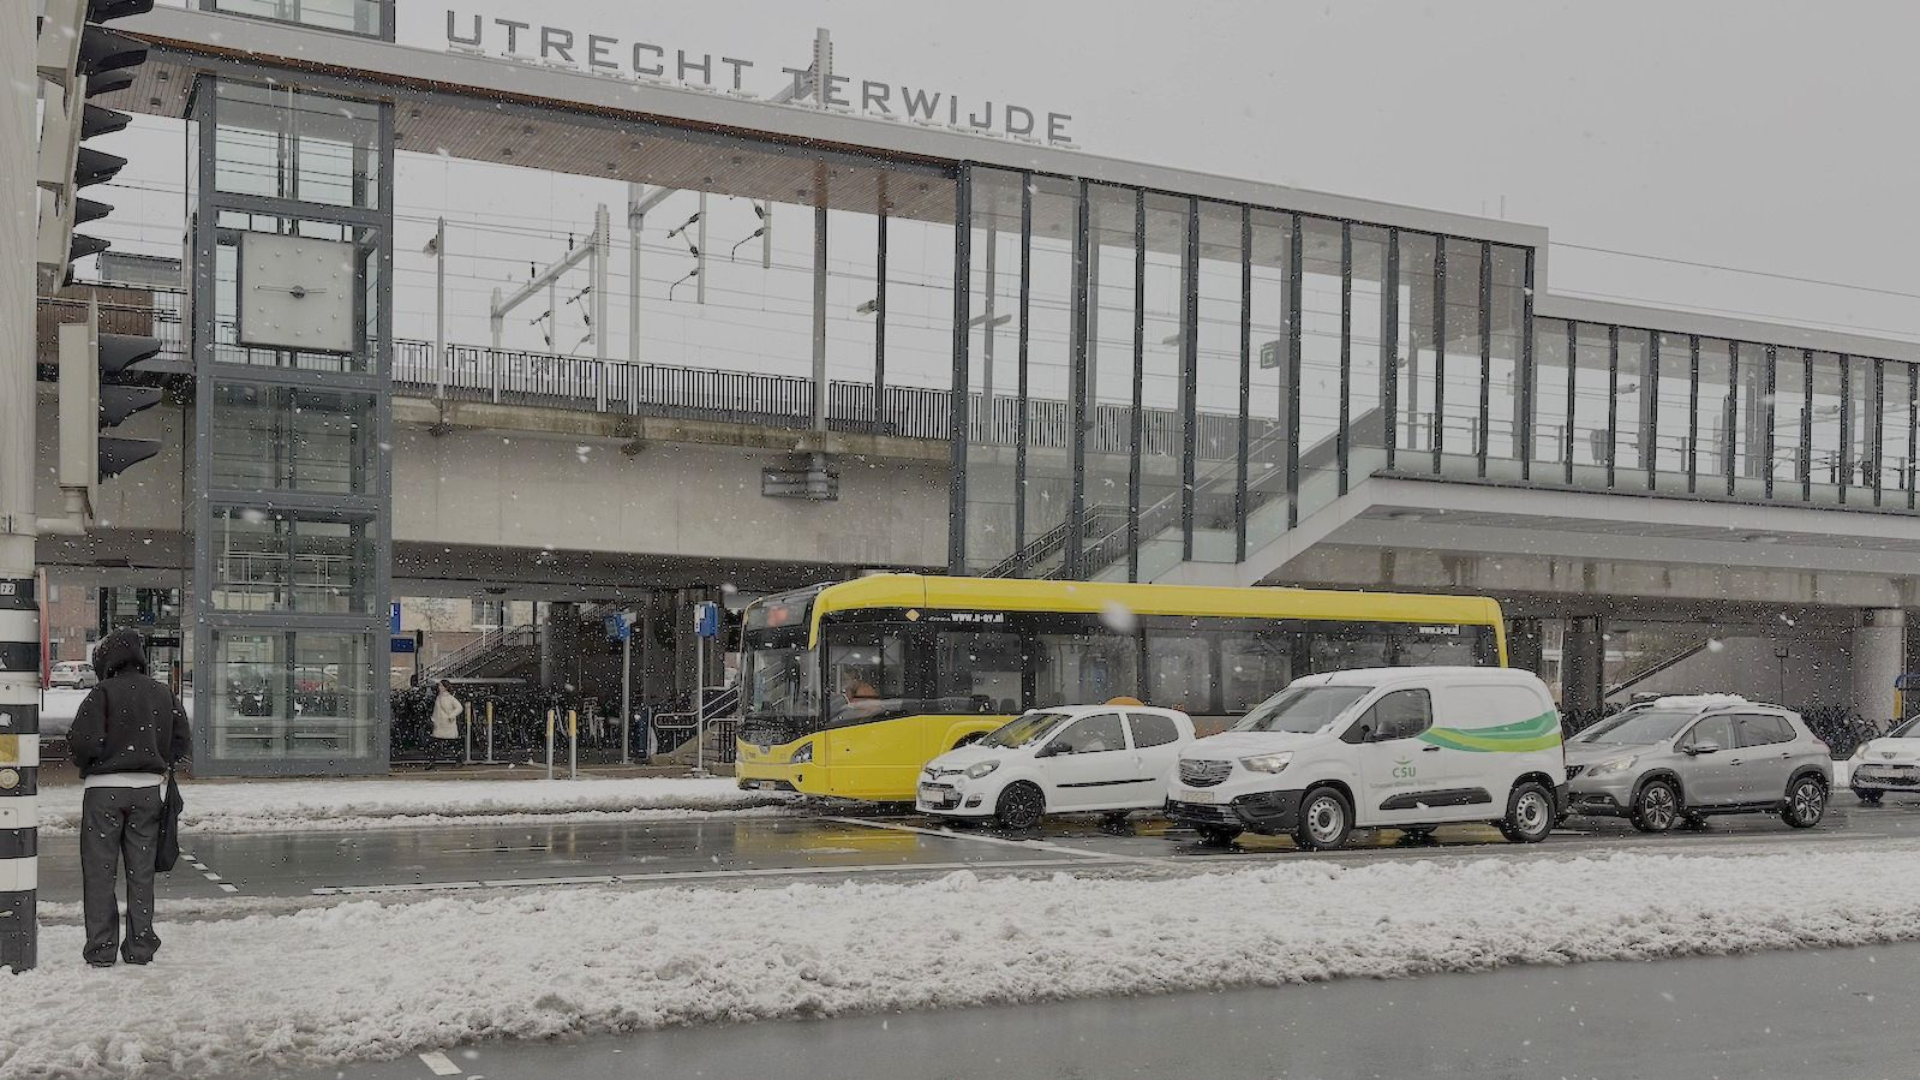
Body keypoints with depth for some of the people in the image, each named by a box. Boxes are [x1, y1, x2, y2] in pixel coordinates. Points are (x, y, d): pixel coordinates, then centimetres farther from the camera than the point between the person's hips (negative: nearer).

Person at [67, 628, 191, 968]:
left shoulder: (104, 692, -10)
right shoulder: (164, 694, 6)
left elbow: (83, 741, -18)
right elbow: (183, 745, 6)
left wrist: (86, 767, 2)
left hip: (105, 789, -4)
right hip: (149, 790, 4)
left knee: (99, 871, 4)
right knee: (141, 872, 11)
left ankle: (101, 949, 4)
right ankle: (140, 947, 13)